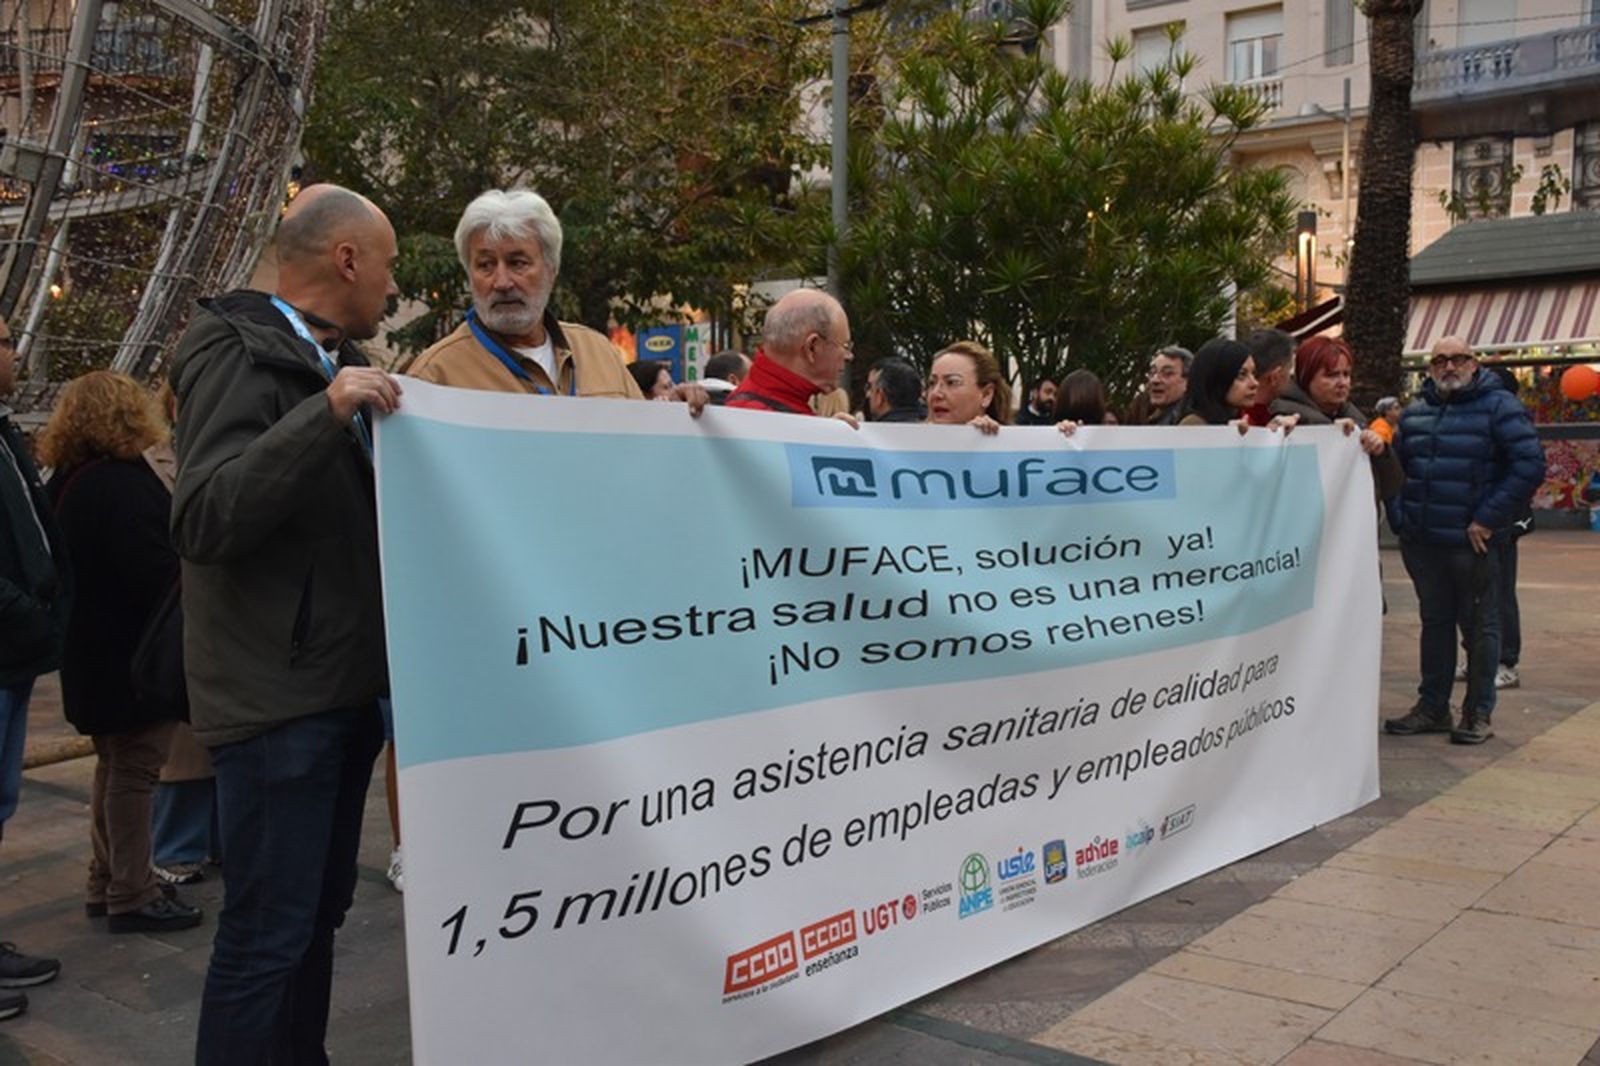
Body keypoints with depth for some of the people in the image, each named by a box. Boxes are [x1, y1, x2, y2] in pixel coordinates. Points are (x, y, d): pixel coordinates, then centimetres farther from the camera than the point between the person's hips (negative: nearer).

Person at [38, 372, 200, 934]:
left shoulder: (65, 484, 9)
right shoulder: (119, 485, -22)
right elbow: (157, 574, -25)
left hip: (95, 653, 10)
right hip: (133, 659, -10)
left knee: (115, 767, 19)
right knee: (134, 772, -1)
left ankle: (105, 884, 29)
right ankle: (131, 897, 8)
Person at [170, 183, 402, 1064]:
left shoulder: (339, 365, 14)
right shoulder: (238, 358, -12)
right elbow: (202, 521, -25)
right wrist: (325, 413, -31)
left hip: (345, 685, 9)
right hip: (276, 694, -9)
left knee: (317, 913, 17)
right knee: (266, 930, -2)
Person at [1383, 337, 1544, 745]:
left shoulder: (1498, 406, -6)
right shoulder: (1414, 412, 11)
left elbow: (1530, 465, -13)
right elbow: (1399, 466, 21)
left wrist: (1489, 519, -16)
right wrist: (1403, 518, 7)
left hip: (1473, 543, -5)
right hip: (1422, 543, 6)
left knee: (1479, 627, 5)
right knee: (1435, 623, 14)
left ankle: (1479, 714, 14)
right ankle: (1432, 707, 23)